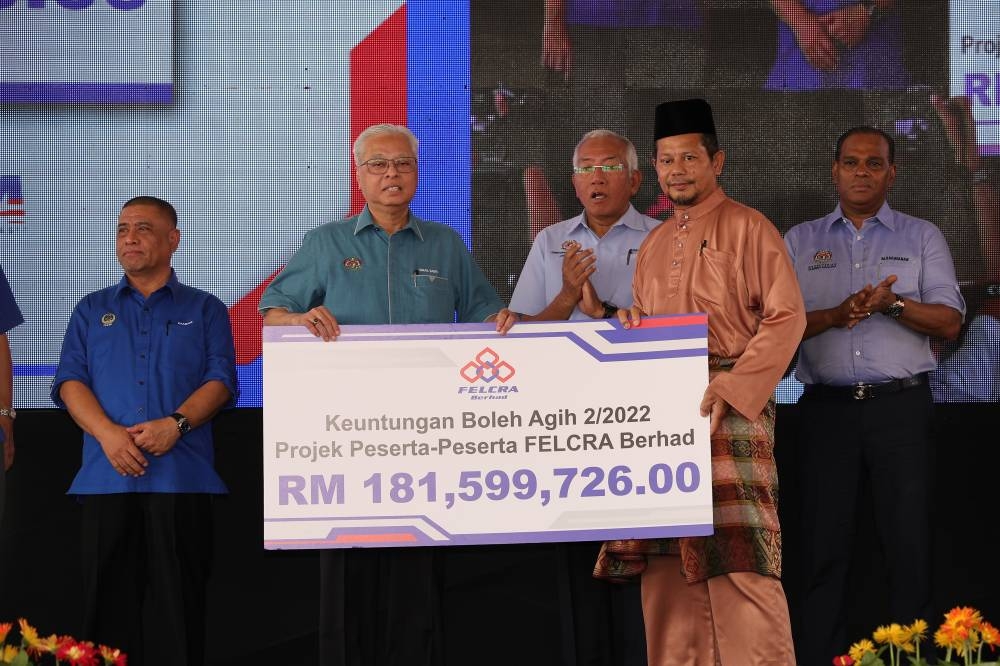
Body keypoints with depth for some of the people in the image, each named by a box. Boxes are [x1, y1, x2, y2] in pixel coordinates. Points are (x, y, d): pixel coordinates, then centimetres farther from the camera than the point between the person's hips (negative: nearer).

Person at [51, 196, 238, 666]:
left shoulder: (205, 309, 14)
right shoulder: (92, 310, 18)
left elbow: (220, 380, 3)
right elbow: (70, 381, 7)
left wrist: (176, 423, -15)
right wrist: (107, 432, -11)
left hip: (181, 474, -2)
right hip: (108, 474, 2)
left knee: (179, 601, -4)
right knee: (108, 597, 0)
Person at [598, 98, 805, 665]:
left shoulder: (747, 229, 1)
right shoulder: (654, 246, 21)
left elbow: (787, 317, -7)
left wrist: (728, 389, -16)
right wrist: (631, 328, 3)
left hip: (730, 406, -6)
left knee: (735, 554, -13)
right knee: (666, 560, 2)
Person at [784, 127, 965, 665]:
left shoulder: (922, 237, 10)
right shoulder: (801, 241, 13)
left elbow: (948, 321, 2)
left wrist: (893, 304, -15)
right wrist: (836, 315, -14)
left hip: (901, 404, -1)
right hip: (827, 407, 1)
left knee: (909, 539, -3)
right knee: (824, 544, 2)